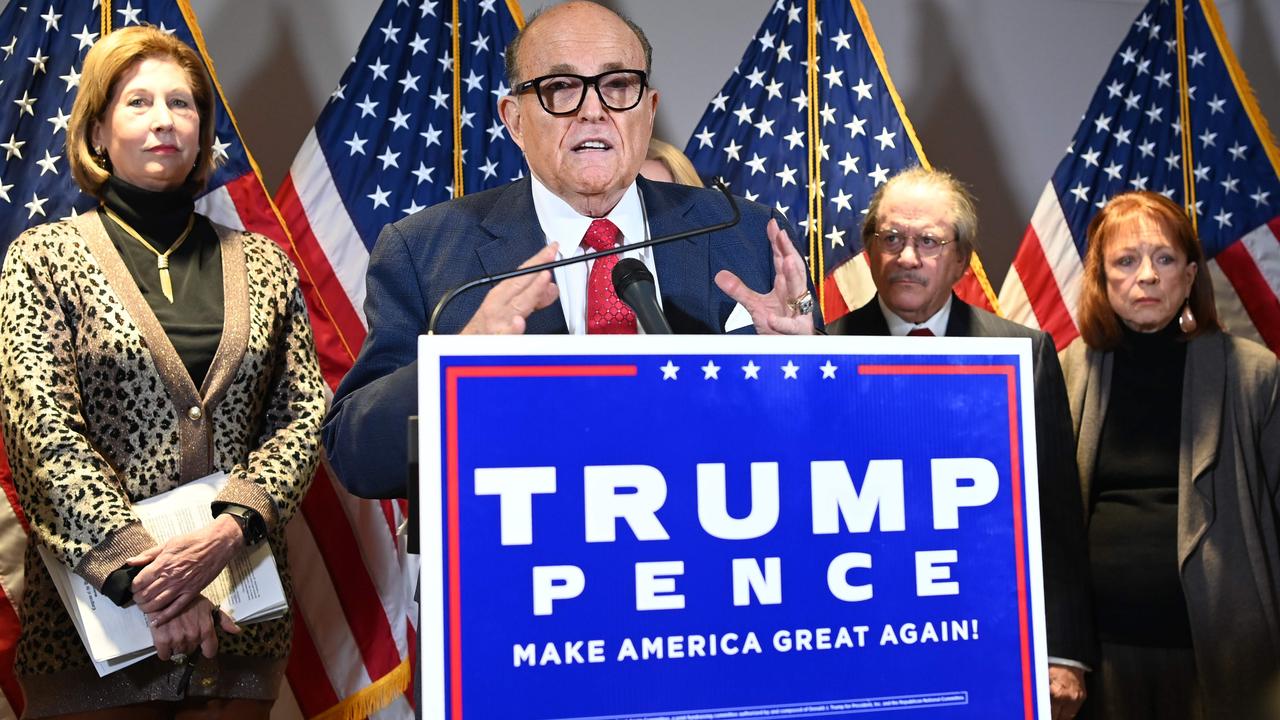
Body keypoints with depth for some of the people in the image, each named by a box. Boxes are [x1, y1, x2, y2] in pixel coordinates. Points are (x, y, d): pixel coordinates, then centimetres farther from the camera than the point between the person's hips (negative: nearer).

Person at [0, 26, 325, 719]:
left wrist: (230, 526, -15)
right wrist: (140, 570, -17)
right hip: (98, 605, -2)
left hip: (244, 602, 2)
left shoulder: (263, 264, 9)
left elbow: (305, 413, 2)